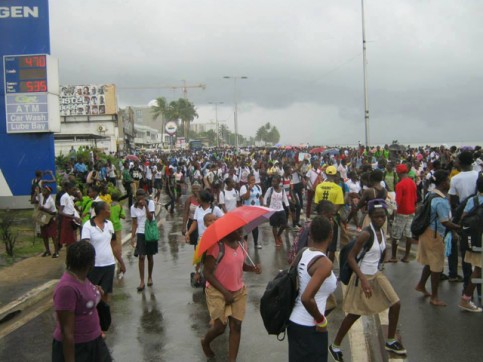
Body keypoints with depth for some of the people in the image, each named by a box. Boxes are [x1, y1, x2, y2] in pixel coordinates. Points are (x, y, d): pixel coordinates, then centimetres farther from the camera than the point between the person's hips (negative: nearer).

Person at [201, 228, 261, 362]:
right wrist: (225, 292, -19)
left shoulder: (242, 244, -4)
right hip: (218, 292, -5)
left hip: (238, 291, 6)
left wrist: (253, 268, -10)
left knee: (236, 326, 4)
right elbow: (207, 273, -20)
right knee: (220, 327, 2)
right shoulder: (217, 246, -25)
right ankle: (205, 342, 37)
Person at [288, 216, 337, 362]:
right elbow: (306, 298, -32)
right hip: (309, 328, -7)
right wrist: (321, 320, -17)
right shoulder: (325, 263, -23)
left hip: (294, 321, 7)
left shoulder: (302, 254, 0)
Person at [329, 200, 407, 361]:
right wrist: (363, 280, -31)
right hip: (363, 276, -8)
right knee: (355, 314, 2)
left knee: (396, 305, 11)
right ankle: (335, 346, 19)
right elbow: (350, 258, -27)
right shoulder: (366, 234, -25)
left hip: (377, 274, 8)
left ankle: (390, 341, 30)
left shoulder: (382, 231, -1)